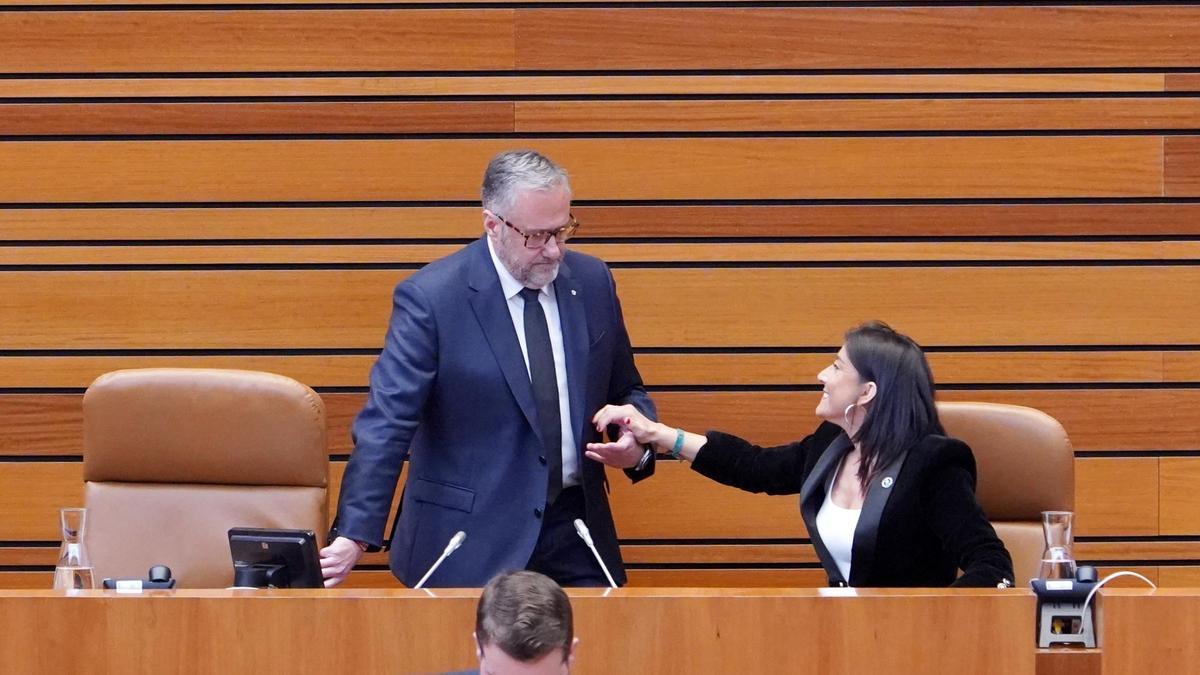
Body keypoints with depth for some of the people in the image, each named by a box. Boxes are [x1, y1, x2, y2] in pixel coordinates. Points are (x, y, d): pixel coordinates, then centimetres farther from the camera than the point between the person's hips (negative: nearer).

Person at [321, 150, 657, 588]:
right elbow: (386, 424, -15)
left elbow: (626, 392, 18)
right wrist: (355, 536, -25)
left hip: (575, 531, 4)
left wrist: (637, 441, -6)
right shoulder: (430, 298, -11)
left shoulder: (592, 283, 5)